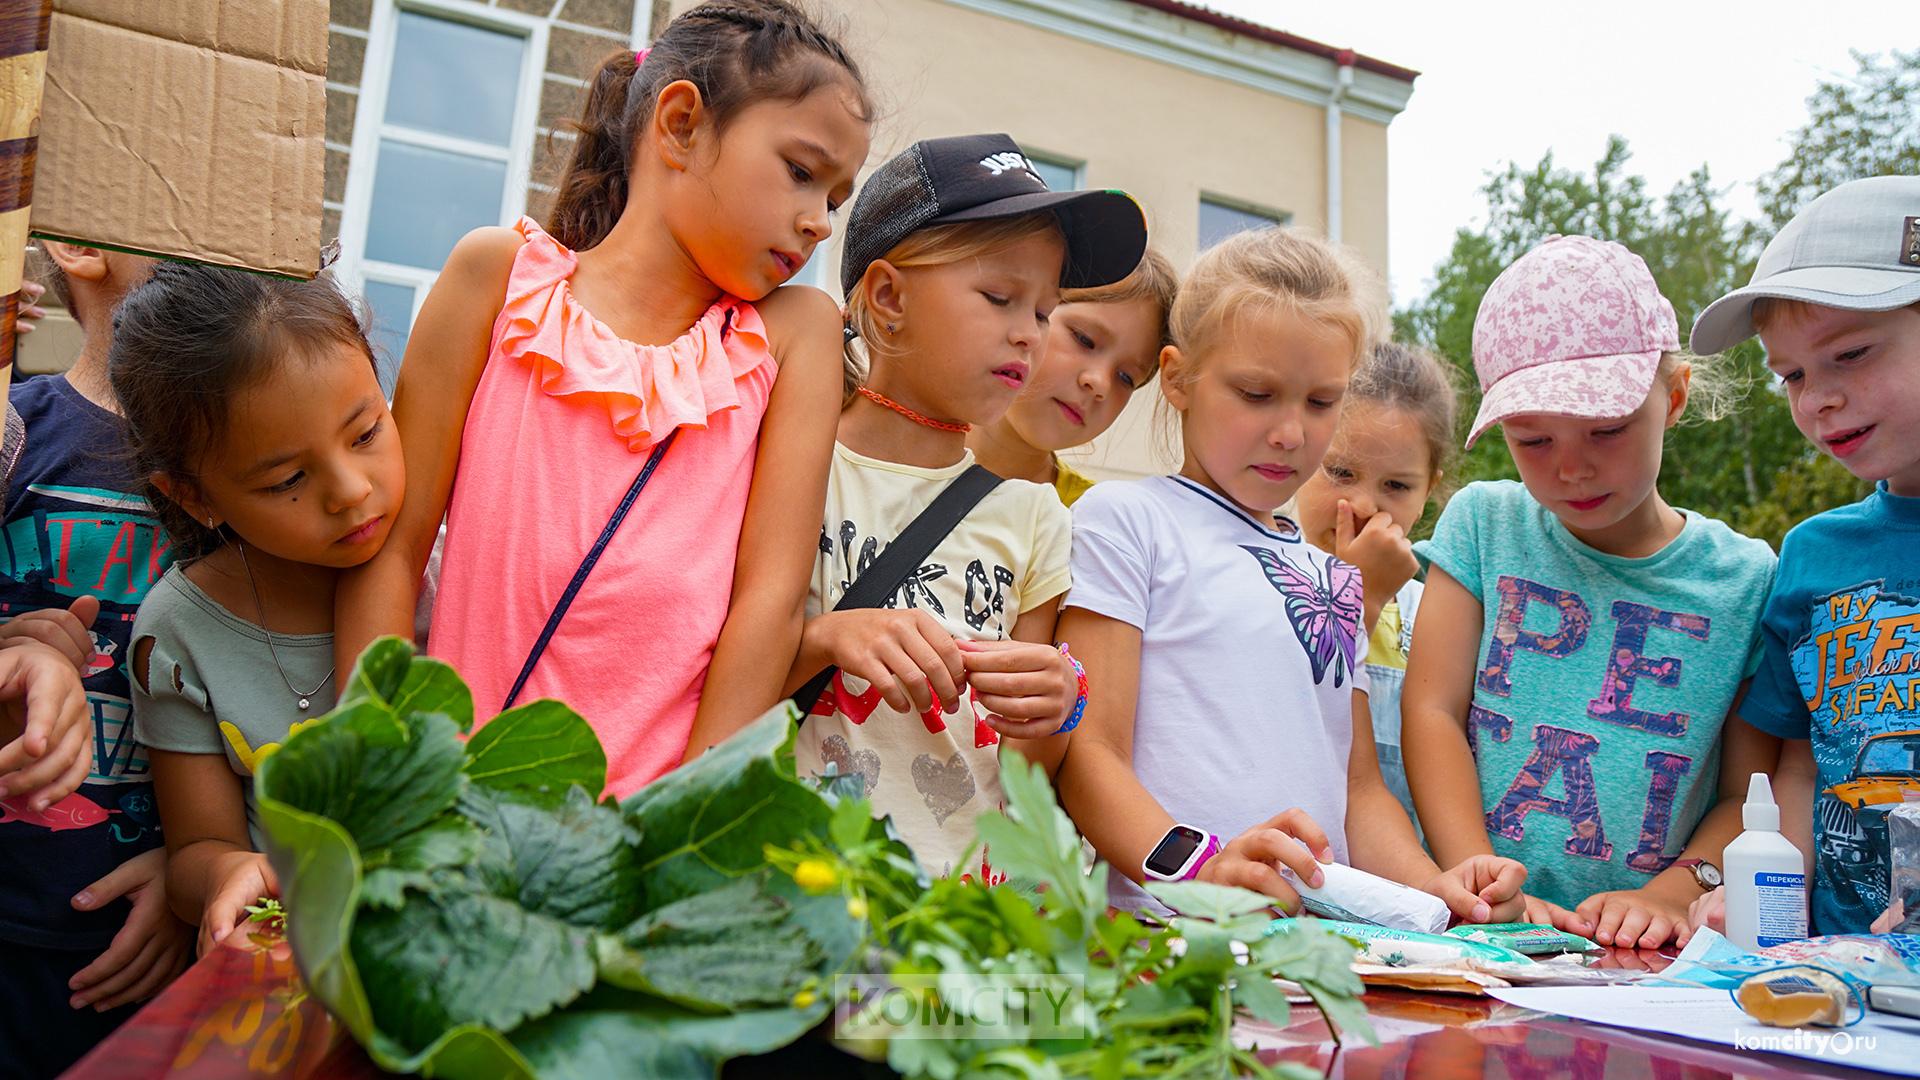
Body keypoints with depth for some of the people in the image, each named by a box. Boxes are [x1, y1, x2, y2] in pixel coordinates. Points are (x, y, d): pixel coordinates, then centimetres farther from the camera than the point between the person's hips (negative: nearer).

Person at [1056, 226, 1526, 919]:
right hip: (1162, 929, -6)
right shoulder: (1123, 519, 1)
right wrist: (1198, 866, -26)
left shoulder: (1331, 575, 22)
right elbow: (1088, 756, -8)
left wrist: (1434, 888, 0)